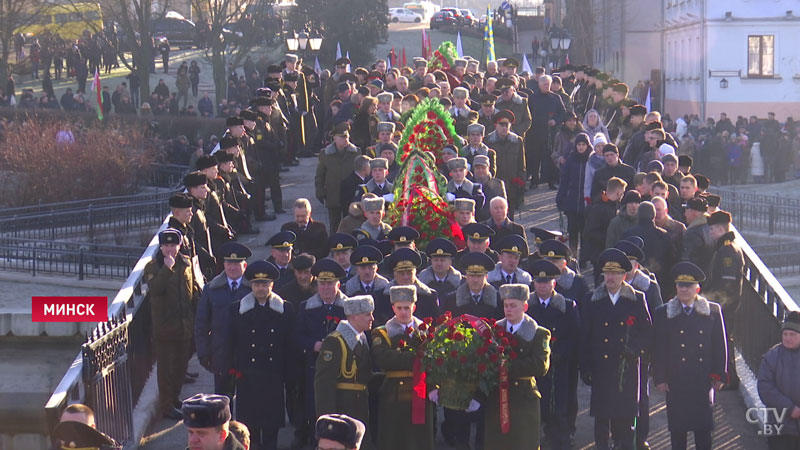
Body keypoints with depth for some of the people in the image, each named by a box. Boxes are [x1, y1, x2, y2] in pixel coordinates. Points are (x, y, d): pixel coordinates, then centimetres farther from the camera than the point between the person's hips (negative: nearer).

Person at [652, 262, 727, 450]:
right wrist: (660, 378, -3)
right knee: (677, 428, 3)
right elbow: (658, 349, 2)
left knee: (704, 427, 1)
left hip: (703, 380, 0)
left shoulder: (712, 311, 5)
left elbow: (719, 346, 6)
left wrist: (718, 375, 2)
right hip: (676, 381, 0)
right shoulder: (662, 313, 4)